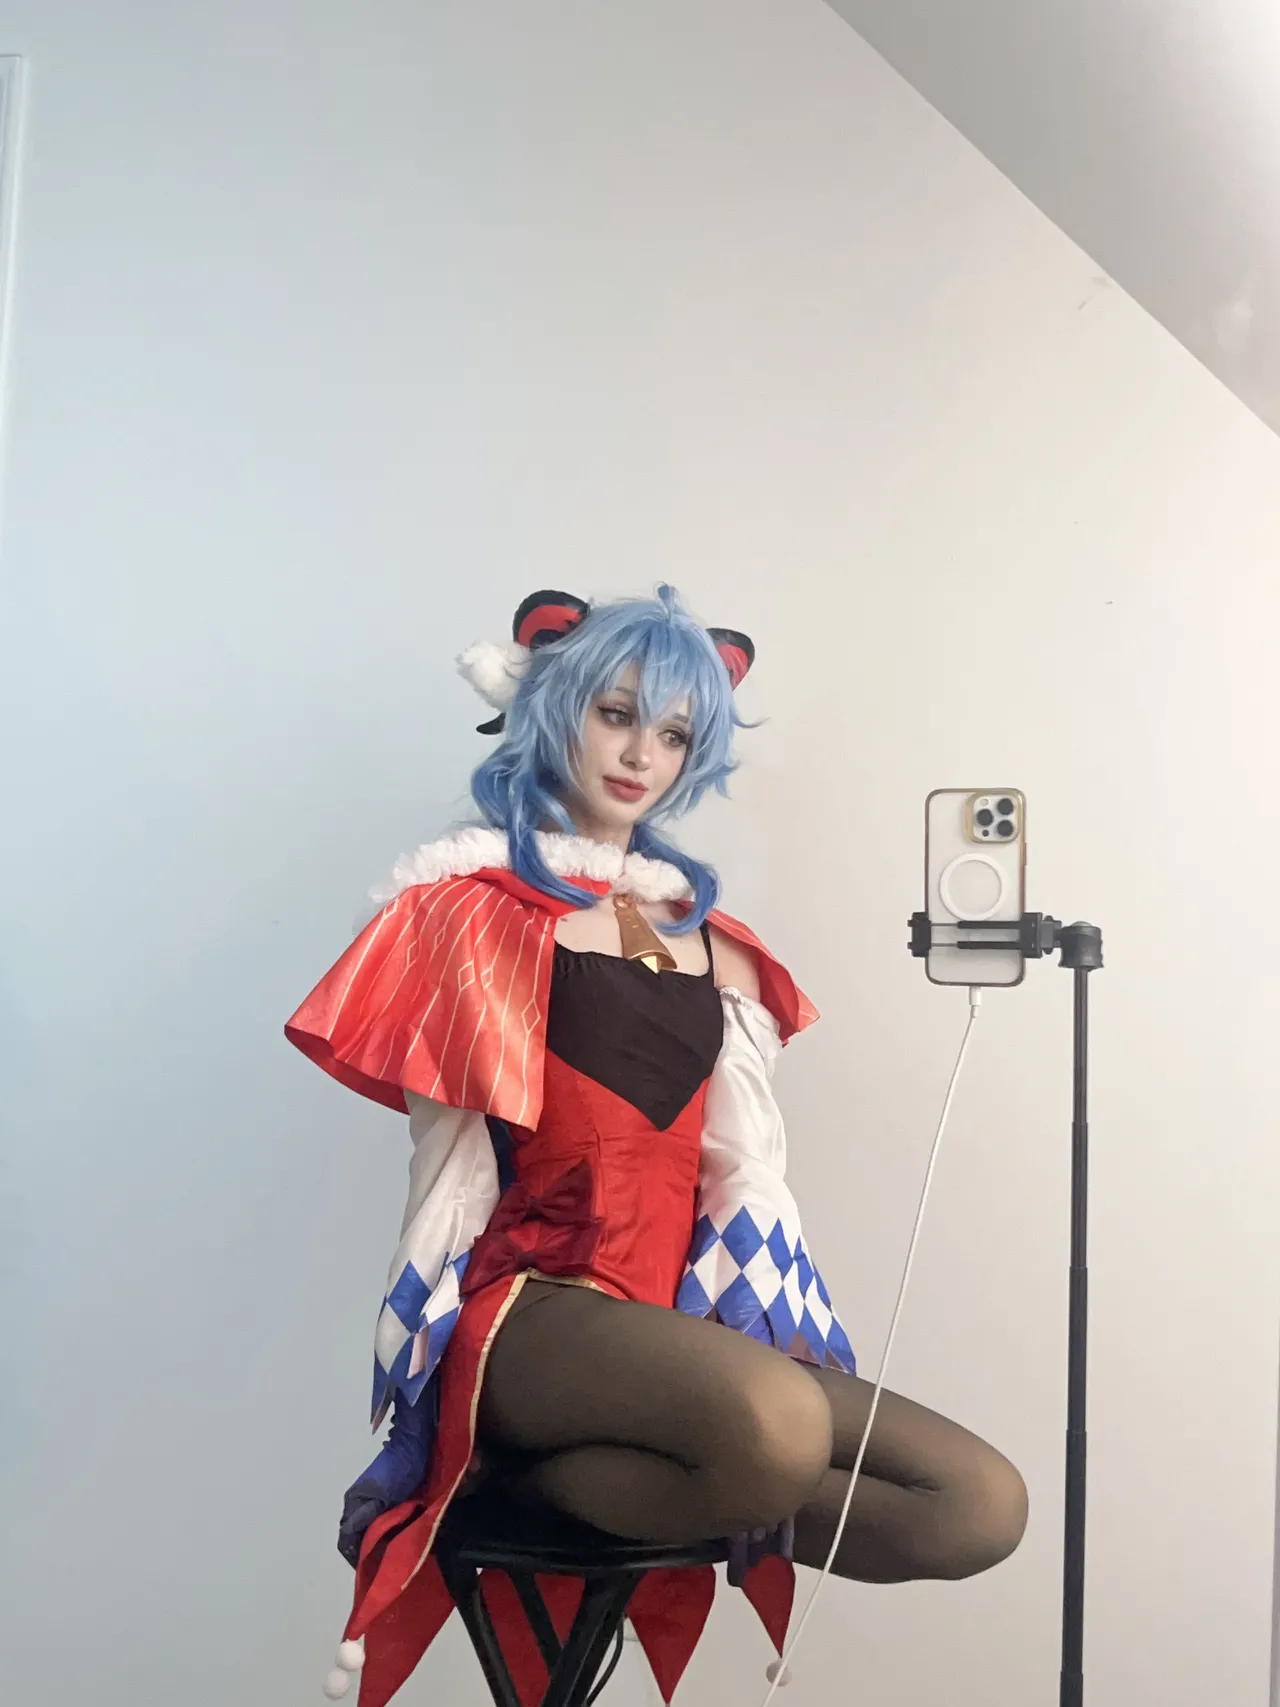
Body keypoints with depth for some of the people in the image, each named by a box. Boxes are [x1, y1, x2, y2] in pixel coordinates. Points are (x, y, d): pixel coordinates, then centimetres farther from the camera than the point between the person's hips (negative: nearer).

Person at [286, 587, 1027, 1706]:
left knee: (985, 1505, -11)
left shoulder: (705, 932, 19)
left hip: (684, 1313, 7)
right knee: (776, 1425, -37)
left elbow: (736, 1158, 16)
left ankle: (542, 1473, -7)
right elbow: (466, 1135, 1)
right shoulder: (483, 900, 5)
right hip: (533, 1306, -6)